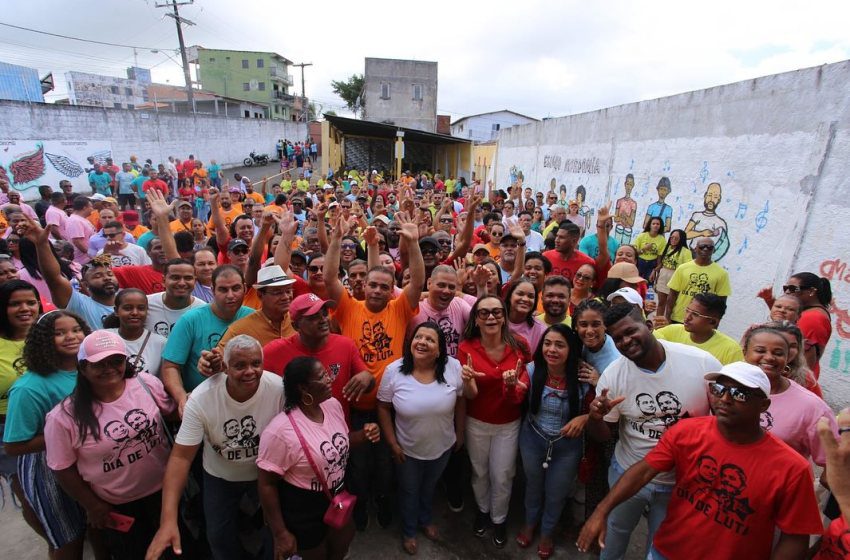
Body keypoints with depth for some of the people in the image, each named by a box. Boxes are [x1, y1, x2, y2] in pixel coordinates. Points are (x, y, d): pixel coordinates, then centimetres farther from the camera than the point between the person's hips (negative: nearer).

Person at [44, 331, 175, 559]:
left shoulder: (147, 384, -14)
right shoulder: (63, 417, -19)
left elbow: (172, 414, 3)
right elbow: (63, 469, -8)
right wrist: (92, 506, -4)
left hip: (164, 488, 2)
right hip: (115, 506, -2)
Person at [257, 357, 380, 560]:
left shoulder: (333, 405, -9)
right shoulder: (281, 431, -30)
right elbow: (266, 484, -20)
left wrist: (363, 435, -13)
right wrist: (280, 533, -14)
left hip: (337, 498, 6)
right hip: (302, 511, -6)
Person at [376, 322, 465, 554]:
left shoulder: (453, 367, -21)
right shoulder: (394, 371, -23)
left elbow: (460, 401, -6)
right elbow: (383, 407, -11)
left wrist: (460, 433, 3)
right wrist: (392, 443, -10)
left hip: (442, 447, 2)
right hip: (407, 450, -1)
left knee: (429, 487, 30)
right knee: (409, 491, 25)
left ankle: (426, 520, 61)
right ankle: (409, 531, 54)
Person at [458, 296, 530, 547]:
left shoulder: (519, 346, -16)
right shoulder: (466, 348, -18)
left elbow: (520, 396, -13)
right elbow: (471, 395, -19)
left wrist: (513, 385, -37)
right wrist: (467, 380, -41)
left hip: (508, 424, 0)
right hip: (476, 423, 0)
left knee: (502, 476, 17)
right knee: (479, 471, 21)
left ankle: (499, 518, 47)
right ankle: (483, 510, 52)